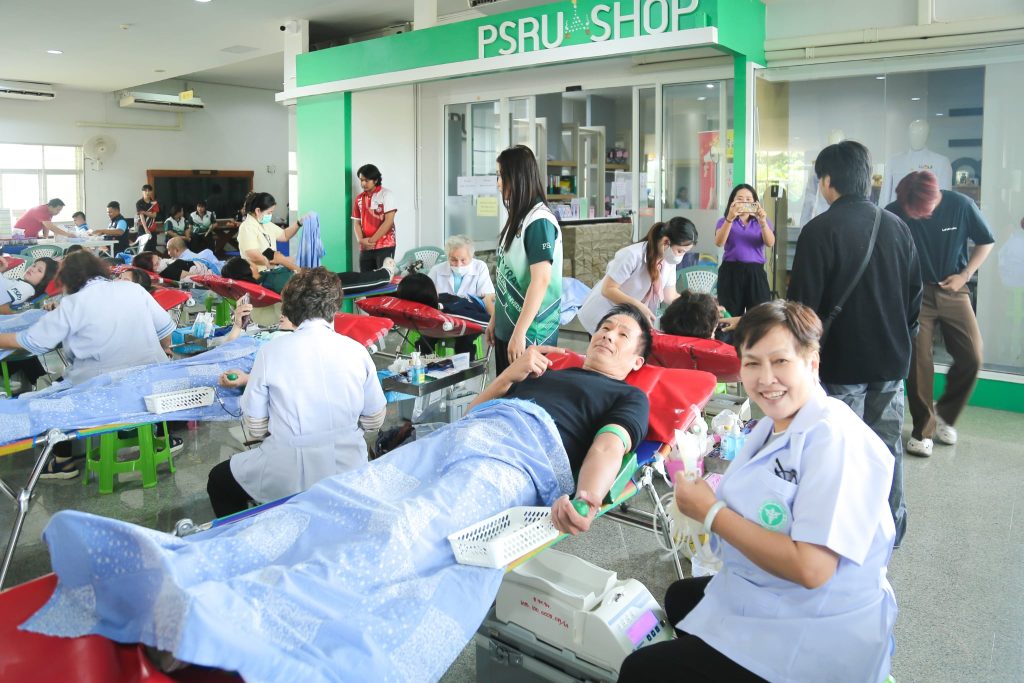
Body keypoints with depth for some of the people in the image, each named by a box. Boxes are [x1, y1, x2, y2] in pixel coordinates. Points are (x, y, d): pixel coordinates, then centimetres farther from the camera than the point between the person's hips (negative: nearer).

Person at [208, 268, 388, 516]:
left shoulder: (271, 351, -7)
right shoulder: (356, 350, -3)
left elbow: (255, 428, -3)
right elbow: (374, 420, 6)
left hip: (288, 477, -3)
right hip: (348, 471, 3)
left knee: (219, 481, 26)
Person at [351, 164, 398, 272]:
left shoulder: (386, 194, -3)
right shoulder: (359, 198, 12)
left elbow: (388, 221, -11)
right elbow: (356, 222, 12)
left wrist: (372, 240, -12)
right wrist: (361, 240, -7)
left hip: (385, 246, -5)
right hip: (365, 248, 5)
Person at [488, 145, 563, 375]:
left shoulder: (539, 221, -15)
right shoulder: (517, 217, 10)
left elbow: (541, 281, -20)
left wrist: (519, 333, -21)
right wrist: (495, 319, 16)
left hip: (530, 332, -8)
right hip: (507, 327, 8)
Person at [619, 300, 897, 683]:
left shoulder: (835, 439, -26)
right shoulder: (775, 424, 5)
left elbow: (810, 568, -32)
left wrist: (711, 512, -22)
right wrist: (704, 495, -8)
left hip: (816, 643, -9)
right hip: (766, 597, 9)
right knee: (679, 597, 32)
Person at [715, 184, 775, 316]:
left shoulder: (762, 221, 12)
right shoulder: (724, 221, 8)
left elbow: (770, 243, -6)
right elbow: (719, 242, -13)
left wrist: (762, 221, -22)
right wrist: (730, 218, -26)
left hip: (756, 273, 1)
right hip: (731, 273, -1)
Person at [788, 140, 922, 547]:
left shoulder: (820, 230, -15)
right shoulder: (897, 227, 5)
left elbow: (803, 302, -16)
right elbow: (915, 295, 12)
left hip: (841, 362, -6)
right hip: (892, 360, 6)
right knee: (887, 447, 16)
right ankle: (891, 528, 29)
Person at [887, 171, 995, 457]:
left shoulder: (961, 205, -12)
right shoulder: (894, 212, -16)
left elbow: (986, 242, 4)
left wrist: (965, 275, -6)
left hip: (952, 290, 2)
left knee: (972, 356, -4)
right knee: (918, 360, -6)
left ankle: (944, 414, 19)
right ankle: (923, 429, 8)